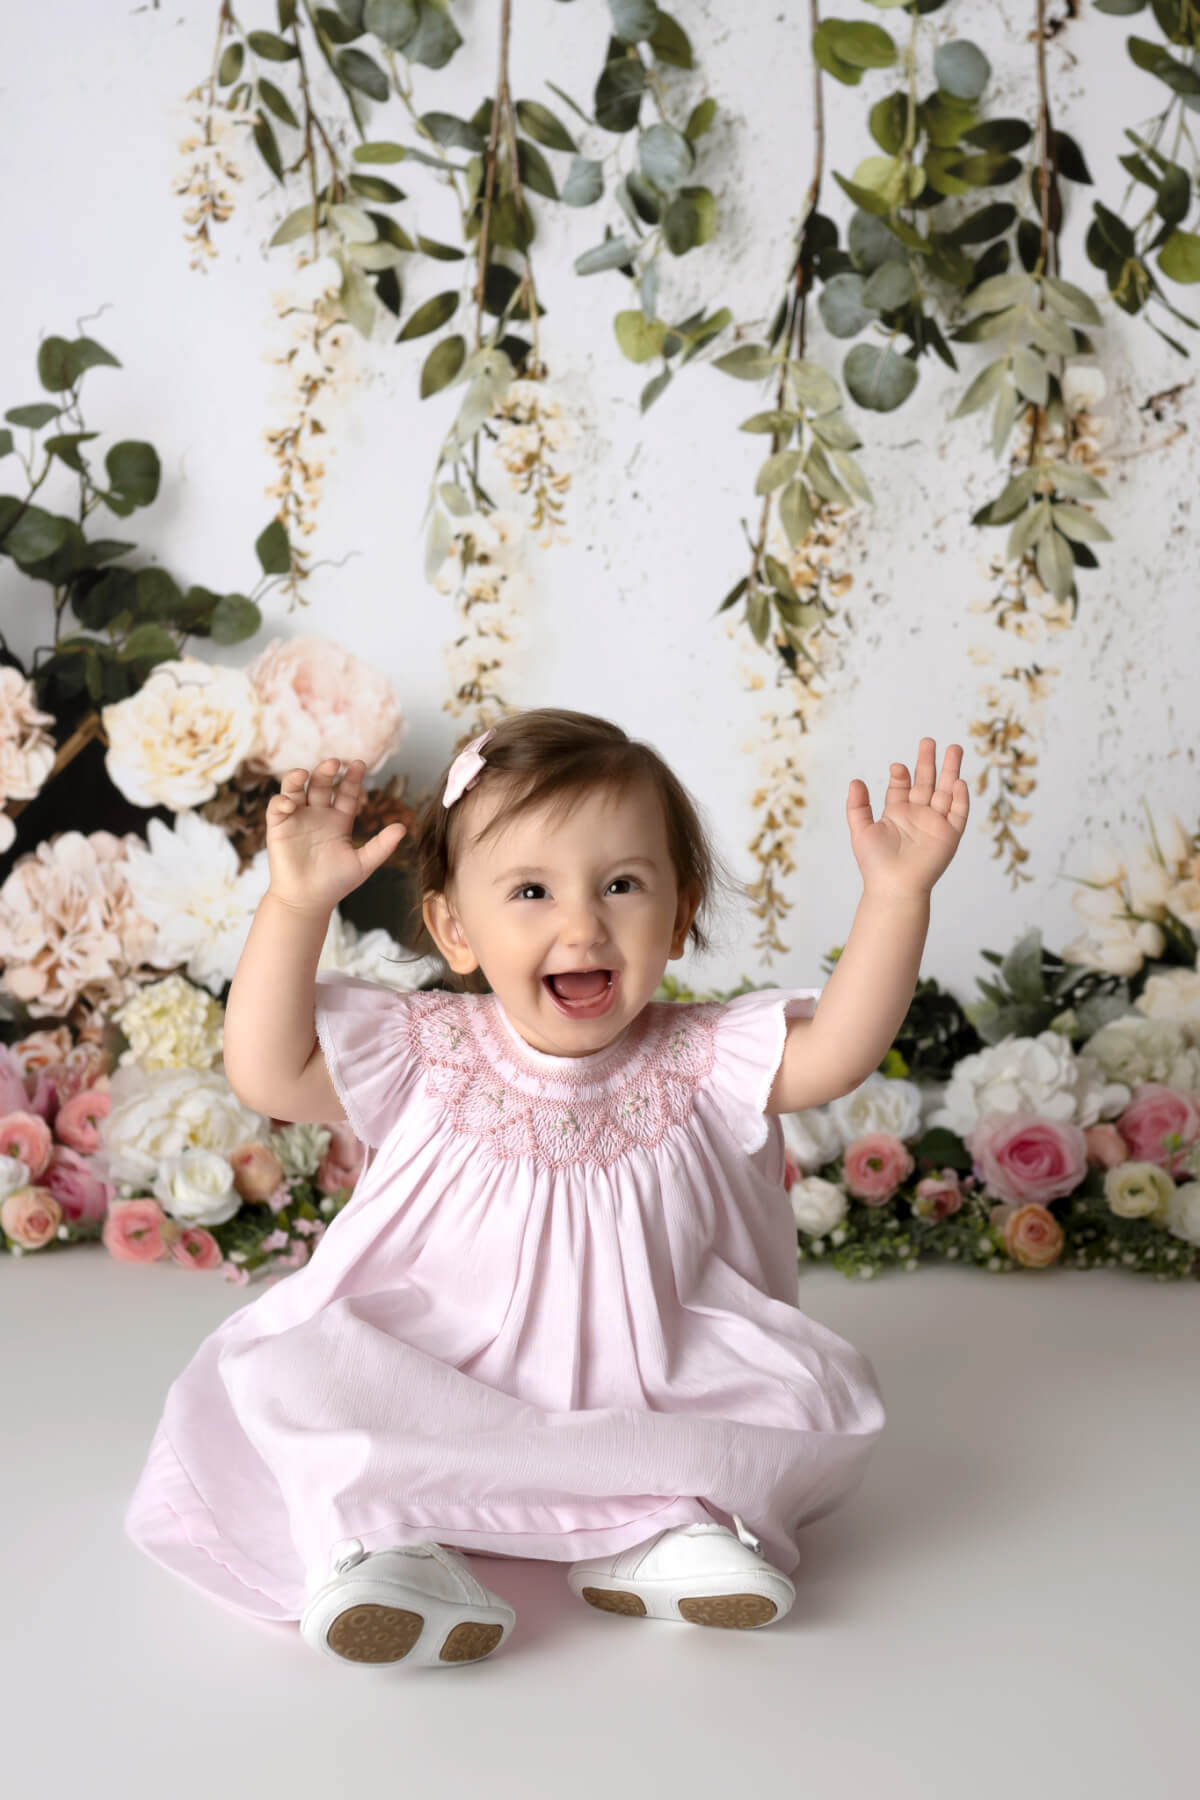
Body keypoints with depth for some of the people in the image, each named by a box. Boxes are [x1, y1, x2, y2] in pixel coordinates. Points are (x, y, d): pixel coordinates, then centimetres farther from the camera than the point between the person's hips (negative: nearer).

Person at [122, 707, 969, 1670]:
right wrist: (295, 906, -27)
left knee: (824, 1393, -19)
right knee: (283, 1373, -26)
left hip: (651, 1391, 2)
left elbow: (838, 1047, -15)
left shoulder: (698, 1064, -3)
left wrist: (895, 894, -28)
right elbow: (268, 1072, -16)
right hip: (424, 1388, -1)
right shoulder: (424, 1056, -5)